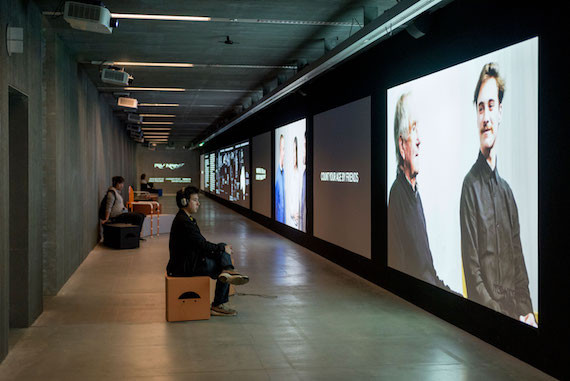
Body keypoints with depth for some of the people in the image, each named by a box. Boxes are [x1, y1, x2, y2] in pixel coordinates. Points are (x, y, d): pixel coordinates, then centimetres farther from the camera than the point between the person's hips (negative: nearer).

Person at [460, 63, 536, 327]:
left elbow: (519, 265, 14)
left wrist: (526, 311, 0)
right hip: (486, 315, -5)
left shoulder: (507, 191, 14)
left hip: (516, 311, 5)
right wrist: (506, 317, -15)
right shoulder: (470, 185, -6)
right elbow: (472, 273, -9)